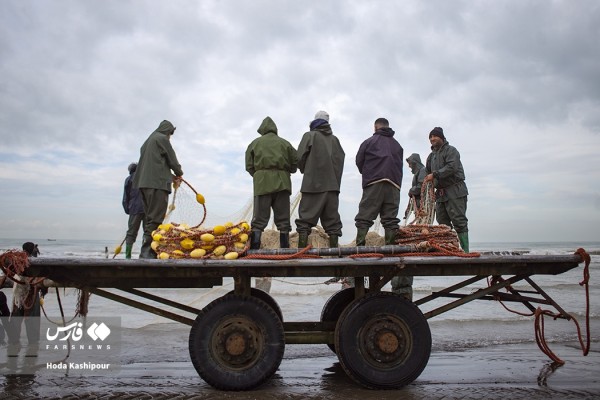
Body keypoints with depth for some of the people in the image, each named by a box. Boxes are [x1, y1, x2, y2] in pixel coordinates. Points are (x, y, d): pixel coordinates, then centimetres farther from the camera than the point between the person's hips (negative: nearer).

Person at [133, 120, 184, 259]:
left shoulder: (147, 142, 28)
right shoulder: (162, 139, 1)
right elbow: (172, 160, 0)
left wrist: (171, 177, 23)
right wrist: (179, 173, 19)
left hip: (145, 184, 9)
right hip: (158, 184, -9)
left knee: (150, 219, 10)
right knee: (155, 220, -13)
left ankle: (148, 252, 8)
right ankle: (147, 252, -19)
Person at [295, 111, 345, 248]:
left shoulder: (310, 135, 1)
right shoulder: (334, 139, 12)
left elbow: (300, 157, -4)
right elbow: (341, 158, 7)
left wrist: (305, 170, 14)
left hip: (312, 183, -3)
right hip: (332, 184, 4)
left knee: (305, 218, -2)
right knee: (332, 219, 7)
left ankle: (302, 247, -9)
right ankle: (334, 246, 3)